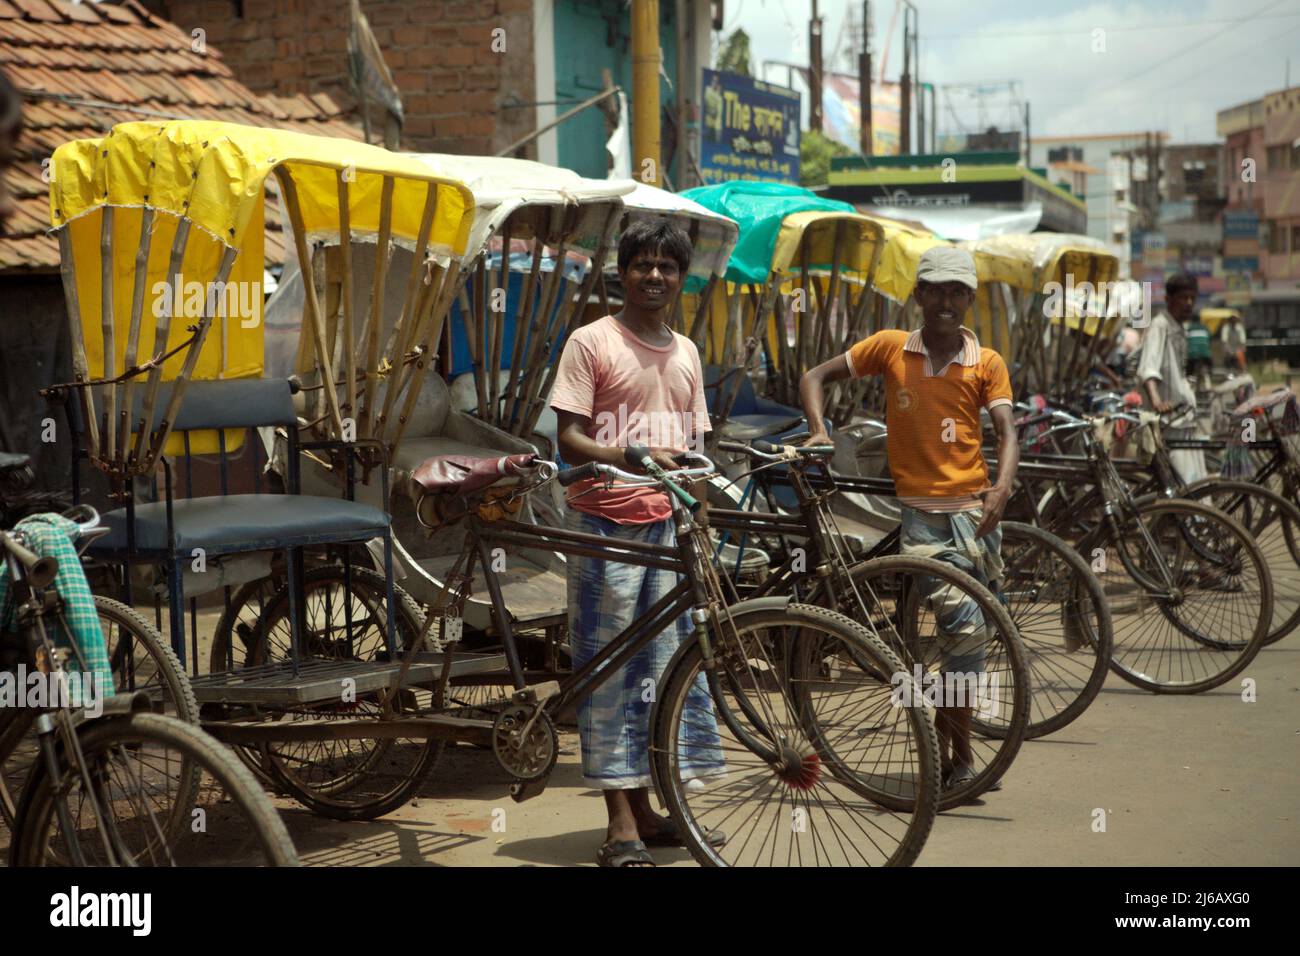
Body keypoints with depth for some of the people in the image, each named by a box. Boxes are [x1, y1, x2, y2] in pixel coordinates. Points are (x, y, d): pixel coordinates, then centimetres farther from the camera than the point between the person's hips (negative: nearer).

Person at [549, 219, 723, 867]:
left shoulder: (686, 353, 16)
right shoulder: (591, 342, -2)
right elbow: (569, 439, -8)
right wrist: (631, 456, -24)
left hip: (667, 522, 5)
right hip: (606, 522, -5)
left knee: (667, 664, 6)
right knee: (609, 669, -2)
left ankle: (648, 813, 16)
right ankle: (622, 822, 2)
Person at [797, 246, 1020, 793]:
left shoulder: (987, 363, 6)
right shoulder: (889, 348, 5)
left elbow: (1007, 432, -4)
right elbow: (814, 377, 10)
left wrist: (1003, 486, -23)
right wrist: (818, 431, -7)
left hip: (973, 507, 2)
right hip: (919, 508, -2)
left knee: (971, 634, 3)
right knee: (965, 626, -14)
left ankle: (949, 747, 18)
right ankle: (958, 754, -2)